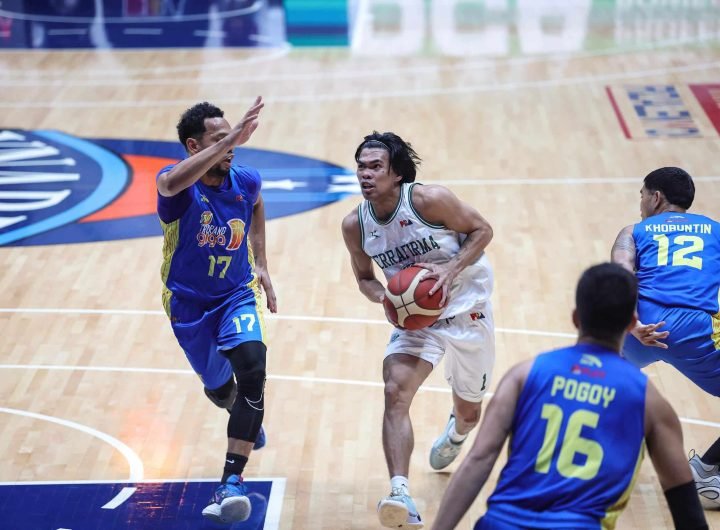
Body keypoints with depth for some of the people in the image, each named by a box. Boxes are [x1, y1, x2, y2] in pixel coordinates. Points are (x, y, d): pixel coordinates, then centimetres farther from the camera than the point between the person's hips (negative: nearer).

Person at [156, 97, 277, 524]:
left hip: (237, 296, 1)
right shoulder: (179, 184, -25)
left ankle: (232, 481, -21)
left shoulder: (246, 181, -12)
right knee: (219, 388, 17)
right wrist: (230, 139, -61)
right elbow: (171, 184, -54)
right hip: (189, 304, -1)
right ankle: (248, 420, 56)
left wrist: (262, 265, 8)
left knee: (252, 371, -25)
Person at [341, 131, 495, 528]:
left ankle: (454, 433, 57)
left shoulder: (429, 200, -22)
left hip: (466, 310, -2)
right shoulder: (354, 225, -9)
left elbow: (482, 230, -10)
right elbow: (364, 277, 7)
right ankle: (401, 497, -35)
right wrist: (383, 297, -16)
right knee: (395, 393, -26)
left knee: (468, 413, 16)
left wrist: (452, 270, -26)